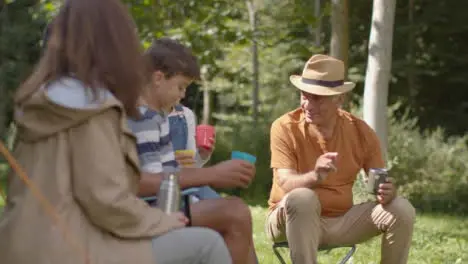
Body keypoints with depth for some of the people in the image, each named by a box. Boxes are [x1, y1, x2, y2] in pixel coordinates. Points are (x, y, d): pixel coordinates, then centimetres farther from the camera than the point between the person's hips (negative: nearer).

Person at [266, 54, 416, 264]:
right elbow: (286, 184, -23)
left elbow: (381, 184, 1)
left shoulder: (361, 131, -2)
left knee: (401, 210, -15)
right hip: (292, 220, -4)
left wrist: (387, 192, -24)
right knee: (302, 198, -37)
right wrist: (315, 177, -45)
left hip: (341, 220, 4)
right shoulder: (285, 127, -12)